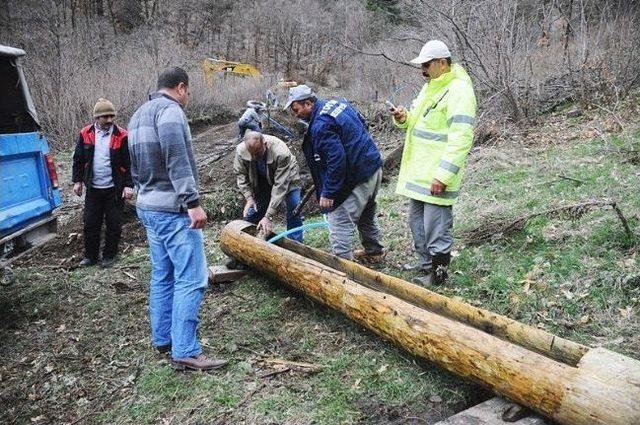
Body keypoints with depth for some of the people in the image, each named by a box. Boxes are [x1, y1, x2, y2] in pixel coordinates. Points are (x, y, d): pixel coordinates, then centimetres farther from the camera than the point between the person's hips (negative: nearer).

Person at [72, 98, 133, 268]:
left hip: (114, 189, -3)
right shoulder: (86, 133, 1)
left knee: (114, 225, 6)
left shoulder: (121, 136, -9)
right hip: (93, 188, 3)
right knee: (90, 224, 10)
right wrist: (77, 181, 7)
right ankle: (90, 256, 24)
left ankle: (109, 256, 23)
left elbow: (129, 163, -9)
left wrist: (128, 185, -14)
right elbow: (78, 159, 9)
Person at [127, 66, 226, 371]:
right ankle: (185, 351, -6)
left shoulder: (139, 115, 20)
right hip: (173, 210, -10)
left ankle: (163, 340, 24)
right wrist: (193, 202, -24)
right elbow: (177, 160, -22)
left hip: (148, 207, 10)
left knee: (162, 276, 16)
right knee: (190, 280, -8)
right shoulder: (169, 109, -11)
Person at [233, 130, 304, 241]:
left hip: (286, 178, -3)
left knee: (294, 211, -17)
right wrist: (249, 197, -23)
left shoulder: (281, 153, -41)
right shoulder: (240, 151, -29)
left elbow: (280, 186, -40)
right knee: (250, 216, -1)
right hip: (261, 183, 3)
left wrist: (268, 216, -41)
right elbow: (240, 174, -10)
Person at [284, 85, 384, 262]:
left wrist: (328, 193, -22)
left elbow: (336, 159, -27)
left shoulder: (320, 126, -23)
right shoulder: (338, 103, 7)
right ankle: (373, 251, 43)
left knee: (339, 221, -6)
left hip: (358, 177, -10)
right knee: (366, 215, 27)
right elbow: (362, 122, 20)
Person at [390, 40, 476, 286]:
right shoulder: (430, 87, 15)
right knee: (417, 224, 18)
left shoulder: (458, 90, -15)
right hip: (418, 172, 10)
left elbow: (461, 139, -23)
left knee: (436, 231, -2)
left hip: (437, 177, -10)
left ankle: (437, 278, 13)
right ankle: (427, 270, 33)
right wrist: (404, 118, 1)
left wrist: (443, 176, -27)